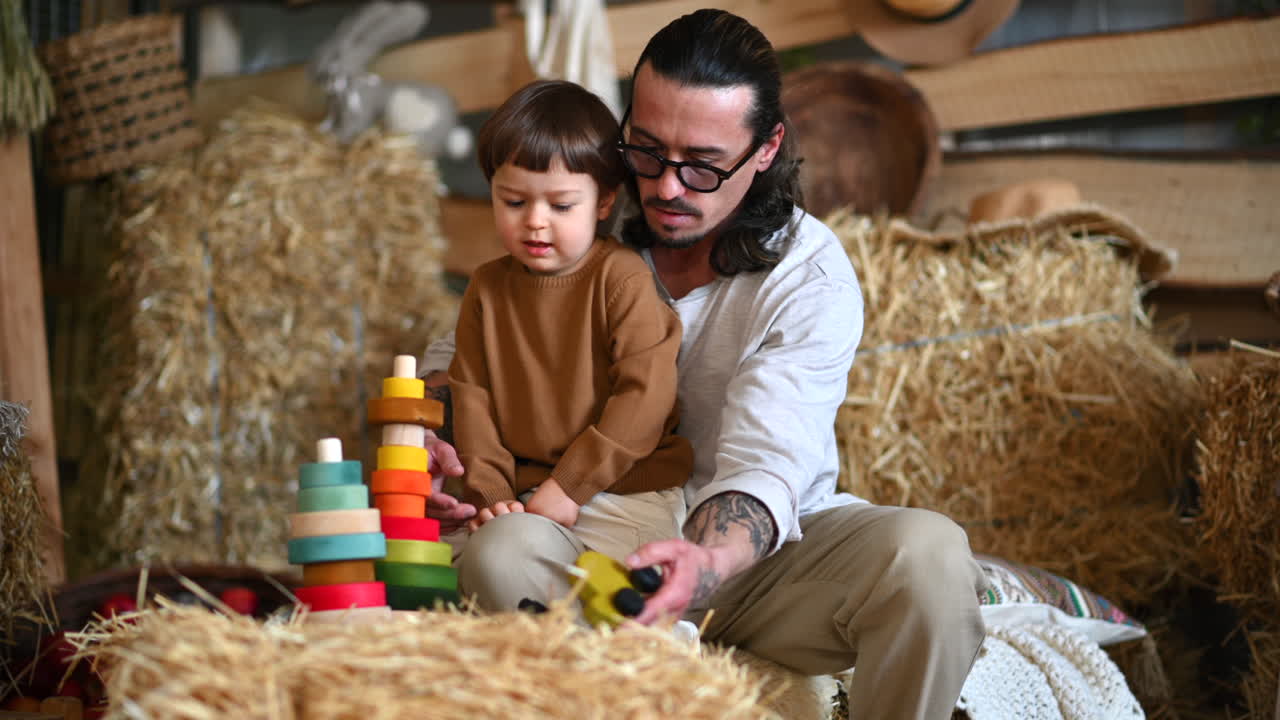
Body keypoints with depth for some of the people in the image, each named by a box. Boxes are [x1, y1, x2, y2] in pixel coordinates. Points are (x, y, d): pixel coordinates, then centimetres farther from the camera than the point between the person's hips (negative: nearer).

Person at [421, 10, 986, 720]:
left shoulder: (812, 280, -14)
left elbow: (763, 468, -27)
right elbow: (458, 356, 9)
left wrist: (705, 565, -50)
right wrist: (424, 445, -15)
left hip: (758, 550, -1)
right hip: (609, 541, 1)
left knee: (928, 553, -32)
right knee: (505, 551, -34)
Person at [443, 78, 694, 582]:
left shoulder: (622, 278, -6)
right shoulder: (487, 289, 11)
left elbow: (645, 396, -13)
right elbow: (472, 399, 9)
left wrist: (568, 487, -15)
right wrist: (490, 494, -6)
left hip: (624, 498, -6)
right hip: (523, 500, 6)